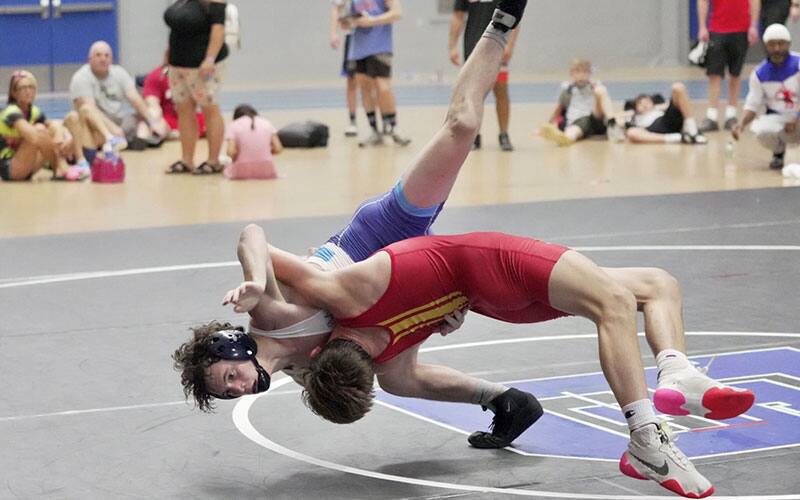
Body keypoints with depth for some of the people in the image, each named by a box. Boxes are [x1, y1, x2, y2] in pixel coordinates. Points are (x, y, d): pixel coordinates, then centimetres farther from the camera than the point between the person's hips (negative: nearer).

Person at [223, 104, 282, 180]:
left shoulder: (234, 125, 2)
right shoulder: (266, 123, 10)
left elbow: (231, 152, -11)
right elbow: (278, 149, 1)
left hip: (243, 170, -2)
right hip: (265, 170, 2)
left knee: (227, 170, 32)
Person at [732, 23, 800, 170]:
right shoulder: (760, 74, -1)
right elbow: (752, 105, 1)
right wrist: (742, 125, -18)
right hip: (777, 118, 3)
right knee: (761, 130, -31)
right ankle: (778, 152, 6)